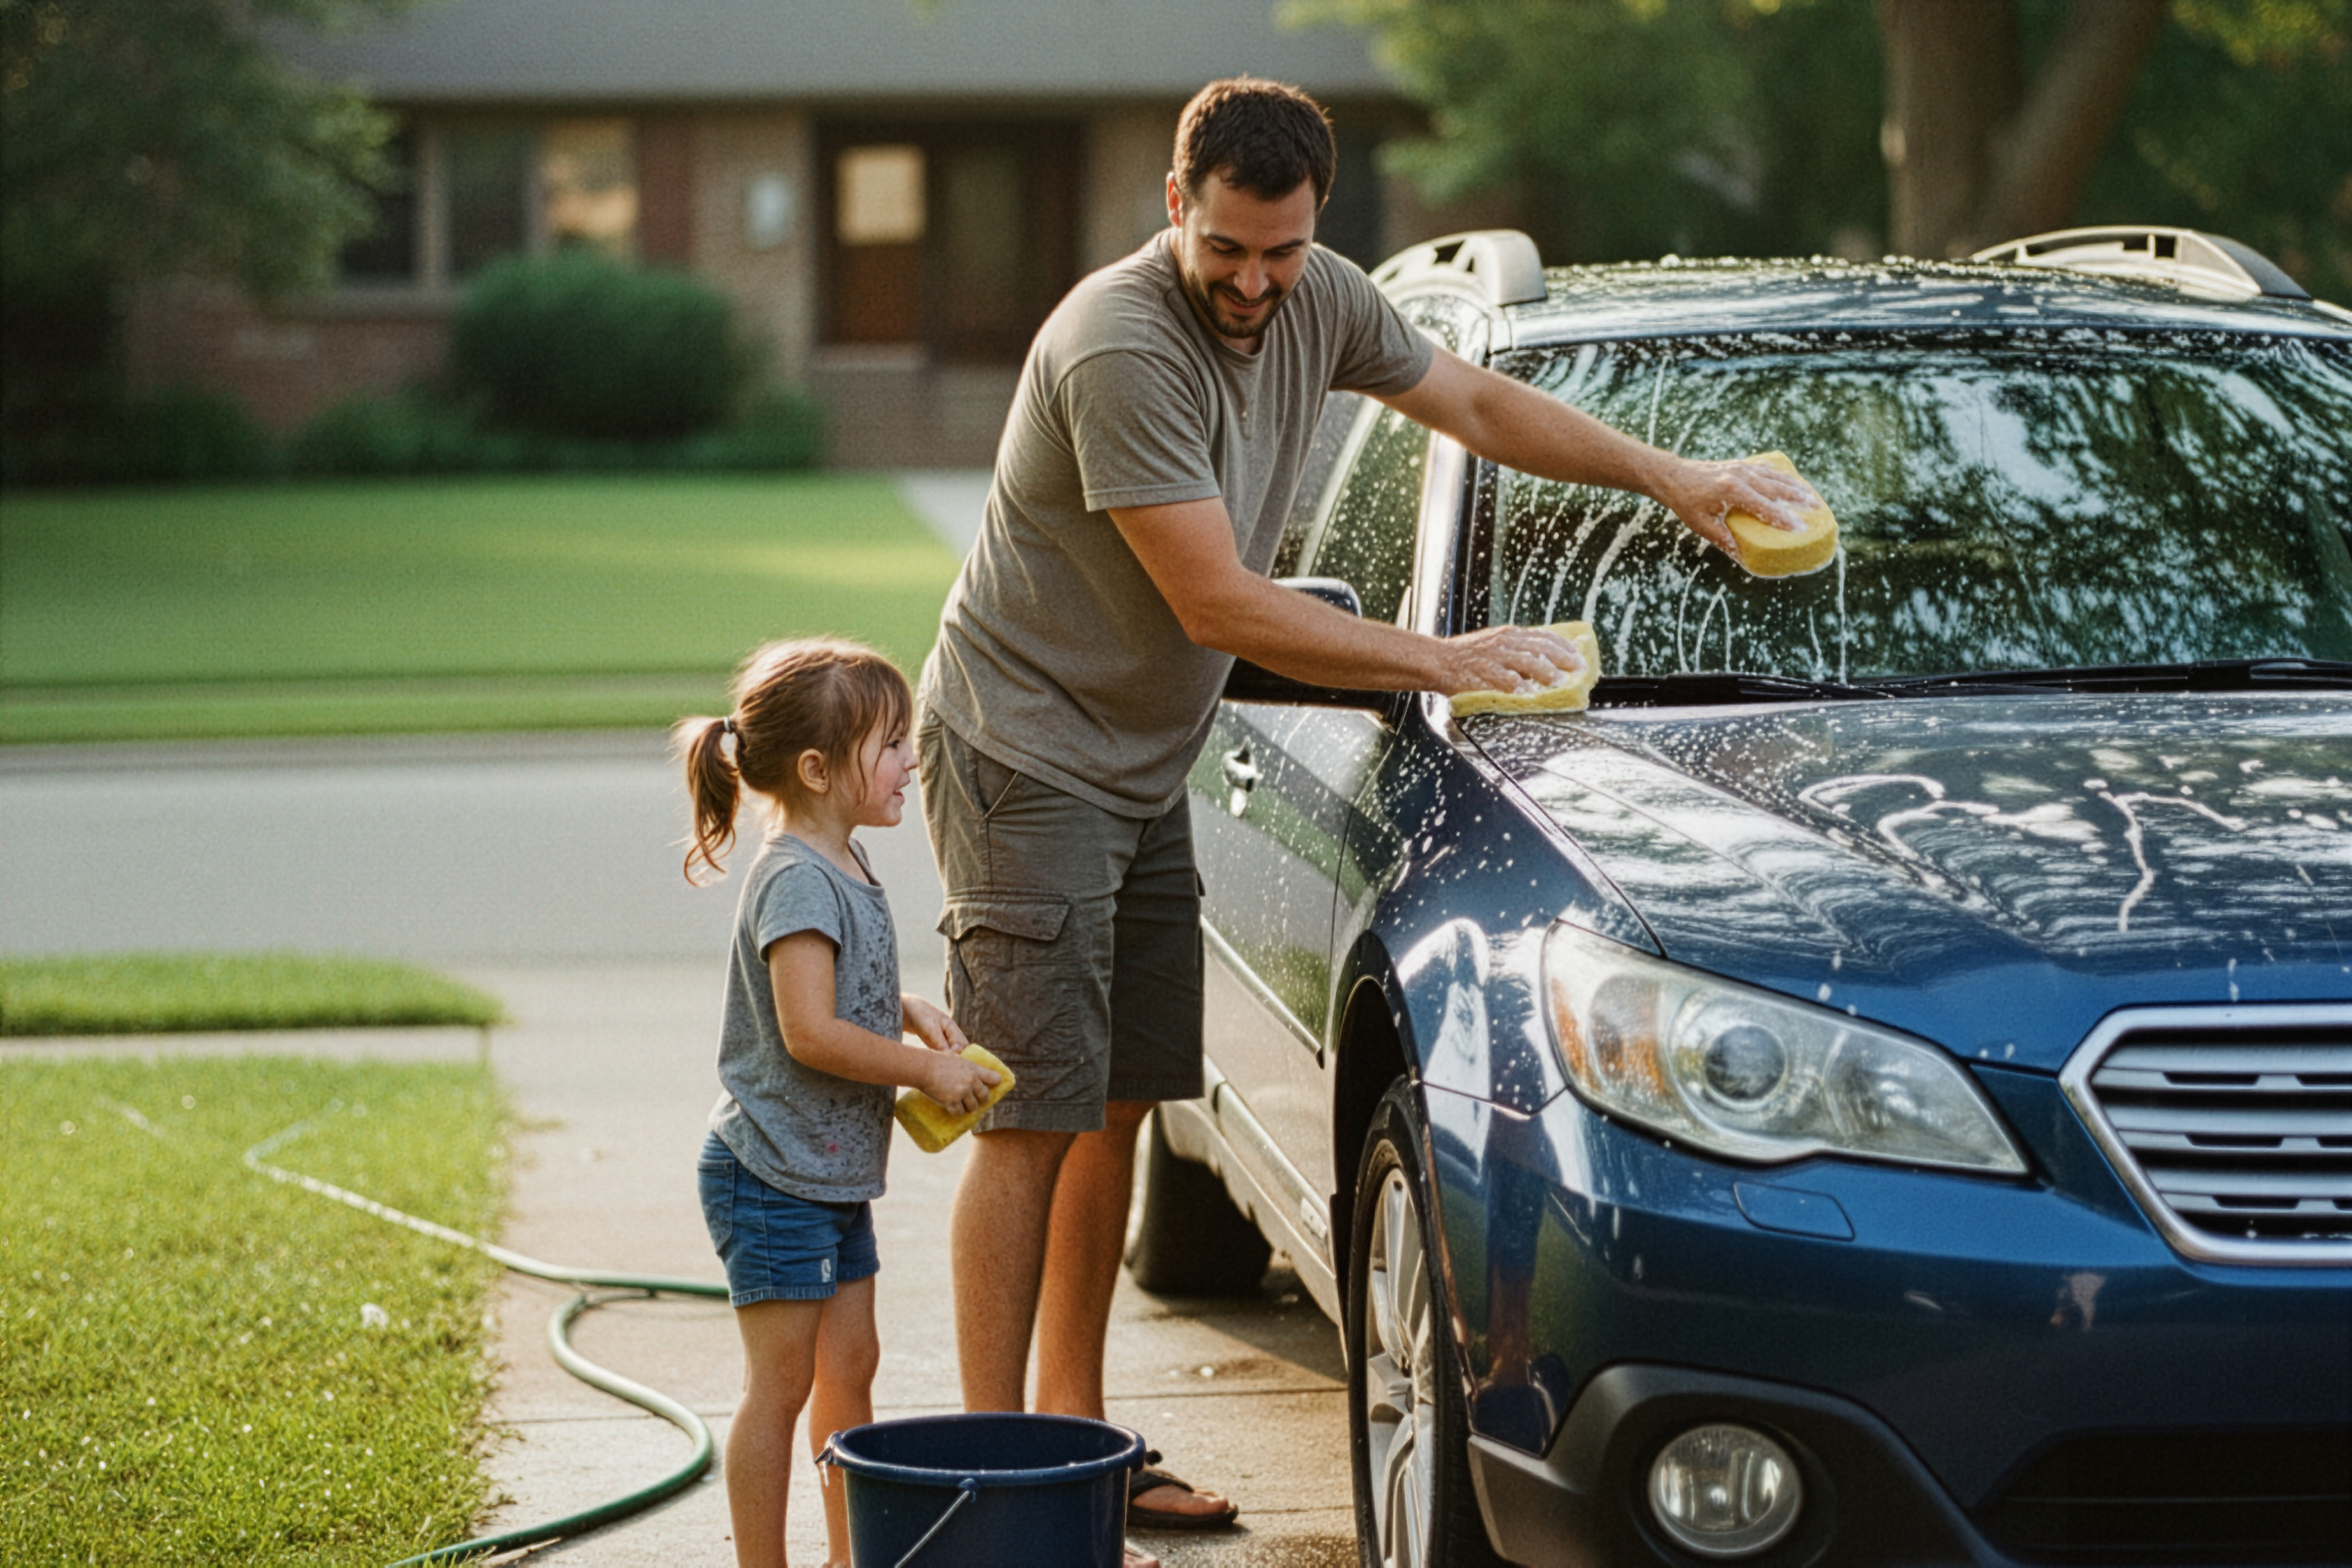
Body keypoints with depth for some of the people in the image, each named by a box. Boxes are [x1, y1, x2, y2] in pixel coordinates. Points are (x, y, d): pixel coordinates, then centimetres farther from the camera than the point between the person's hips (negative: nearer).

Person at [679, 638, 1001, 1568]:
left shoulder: (841, 867, 10)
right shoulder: (798, 881, -21)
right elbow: (810, 1032, -27)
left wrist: (909, 1013, 8)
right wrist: (927, 1071, -18)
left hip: (834, 1174, 10)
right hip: (773, 1176, -10)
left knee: (849, 1366, 15)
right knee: (780, 1384, -4)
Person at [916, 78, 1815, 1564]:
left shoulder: (1322, 302, 1)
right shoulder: (1119, 350, -25)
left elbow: (1478, 402, 18)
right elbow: (1219, 606, -24)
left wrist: (1670, 476, 14)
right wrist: (1438, 661, -18)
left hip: (1146, 765, 8)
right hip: (1026, 754, -8)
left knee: (1119, 1105, 11)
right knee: (1038, 1118, -11)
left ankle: (1077, 1440, 19)